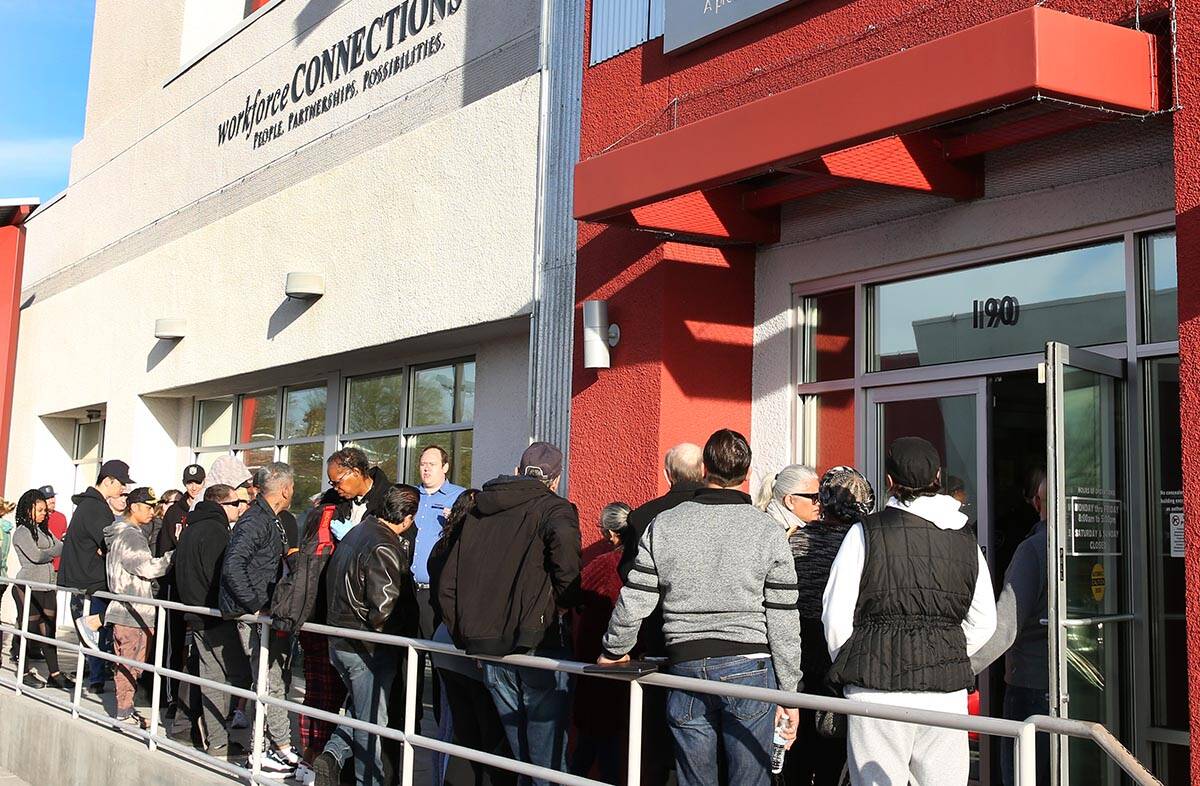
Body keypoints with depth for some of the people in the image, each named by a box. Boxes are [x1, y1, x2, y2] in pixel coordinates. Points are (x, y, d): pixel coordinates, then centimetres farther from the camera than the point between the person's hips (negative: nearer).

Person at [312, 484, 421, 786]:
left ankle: (333, 755, 9)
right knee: (372, 720, 5)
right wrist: (408, 625, -8)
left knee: (360, 709, 23)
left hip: (340, 643, 8)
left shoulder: (357, 532, 7)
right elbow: (385, 609, -26)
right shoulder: (383, 549, -23)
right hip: (367, 649, -8)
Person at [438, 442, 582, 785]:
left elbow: (447, 582, 16)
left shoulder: (478, 511, 17)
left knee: (517, 747, 16)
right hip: (538, 640, -5)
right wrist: (567, 600, -11)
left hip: (487, 645, 5)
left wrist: (463, 635, 19)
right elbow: (564, 542, -24)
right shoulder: (554, 507, 0)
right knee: (549, 752, 0)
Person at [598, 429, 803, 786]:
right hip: (750, 667, -2)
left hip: (686, 666, 2)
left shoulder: (663, 525, 1)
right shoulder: (768, 531, -3)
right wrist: (789, 694, 4)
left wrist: (614, 651, 20)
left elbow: (633, 603, 2)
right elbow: (783, 621, -3)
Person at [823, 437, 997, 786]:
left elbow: (836, 617, -4)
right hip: (947, 691, 4)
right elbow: (983, 623, 13)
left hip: (879, 690, -3)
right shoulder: (966, 538, 8)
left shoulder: (866, 532, -4)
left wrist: (849, 667, 12)